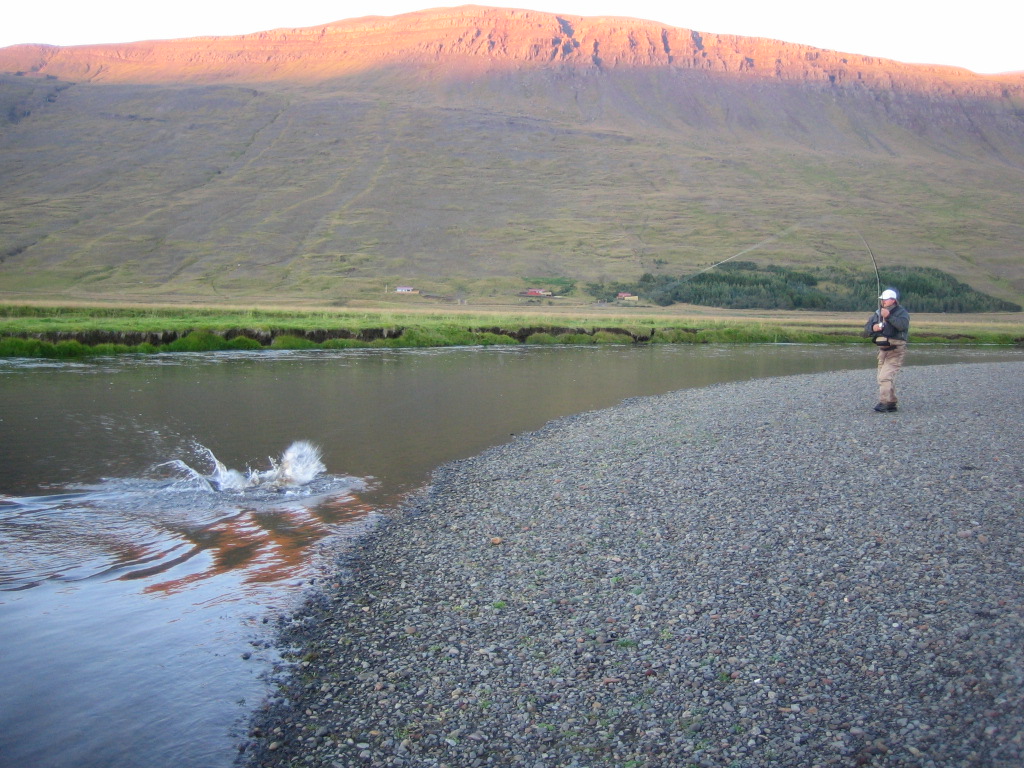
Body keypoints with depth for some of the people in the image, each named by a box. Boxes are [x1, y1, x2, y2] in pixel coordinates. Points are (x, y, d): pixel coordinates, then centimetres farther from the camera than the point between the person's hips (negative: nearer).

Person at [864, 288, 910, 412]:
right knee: (882, 378, 13)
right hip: (883, 350, 8)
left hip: (896, 351, -8)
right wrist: (873, 327, -12)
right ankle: (891, 403, 23)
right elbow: (866, 329, 10)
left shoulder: (901, 312, -7)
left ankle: (885, 403, -19)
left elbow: (903, 325, -28)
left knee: (885, 376, -19)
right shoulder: (878, 313, 13)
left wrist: (889, 316, -38)